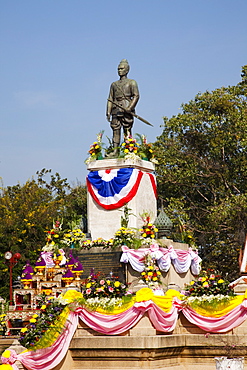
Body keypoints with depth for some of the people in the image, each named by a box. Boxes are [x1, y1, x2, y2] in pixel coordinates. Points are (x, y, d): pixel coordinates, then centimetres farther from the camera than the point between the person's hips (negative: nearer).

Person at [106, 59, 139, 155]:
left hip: (126, 109, -4)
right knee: (115, 129, -3)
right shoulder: (114, 84, 22)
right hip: (116, 109, 4)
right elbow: (110, 99, 18)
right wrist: (108, 112, 6)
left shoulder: (131, 82, 8)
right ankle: (115, 150, -6)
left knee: (127, 130, -8)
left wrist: (130, 107, -17)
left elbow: (136, 96, -4)